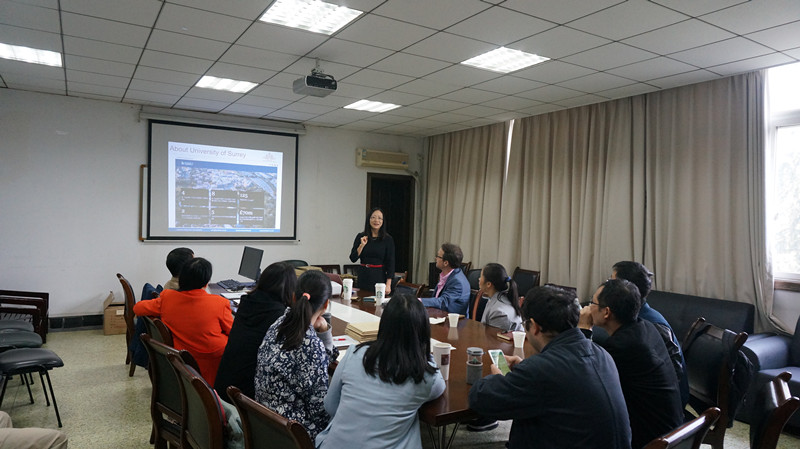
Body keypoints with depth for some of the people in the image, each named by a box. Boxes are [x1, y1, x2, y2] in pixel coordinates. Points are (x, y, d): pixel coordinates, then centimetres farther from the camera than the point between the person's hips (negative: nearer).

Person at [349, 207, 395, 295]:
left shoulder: (388, 239, -3)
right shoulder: (361, 237, 4)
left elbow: (390, 263, -5)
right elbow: (353, 258, 3)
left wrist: (388, 285, -12)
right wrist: (362, 245, -10)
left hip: (380, 277, -2)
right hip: (363, 277, 2)